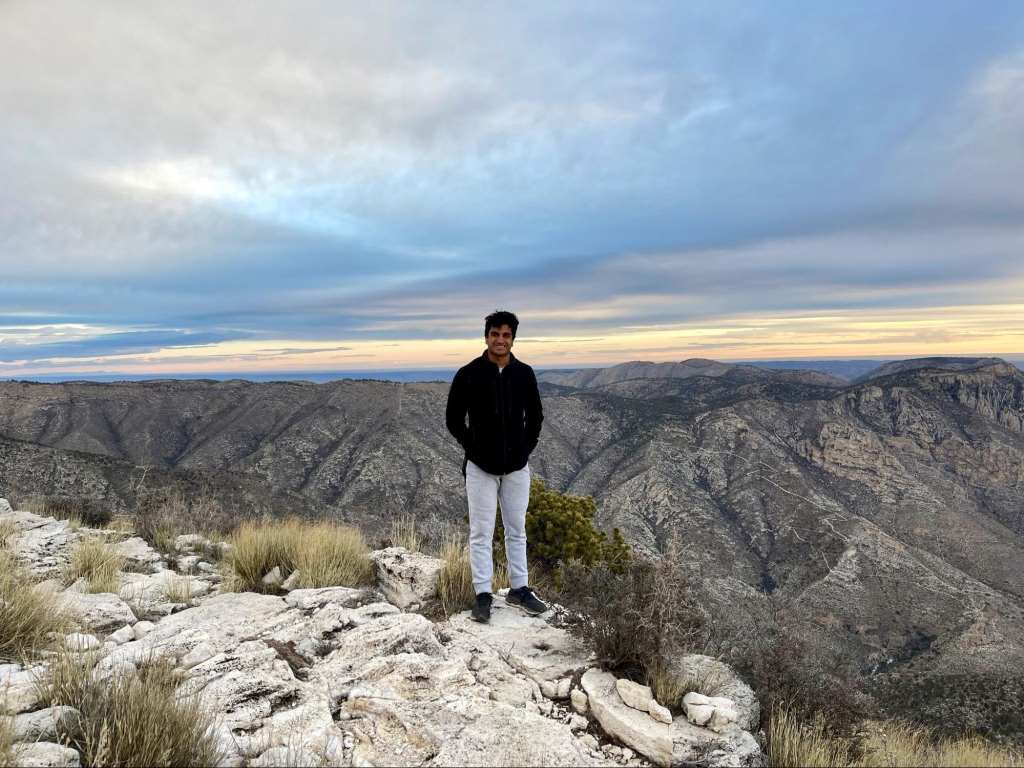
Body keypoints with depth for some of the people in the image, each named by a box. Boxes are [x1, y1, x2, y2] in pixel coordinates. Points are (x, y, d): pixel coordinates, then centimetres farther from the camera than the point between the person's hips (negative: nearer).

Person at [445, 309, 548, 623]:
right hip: (481, 467, -3)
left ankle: (519, 589, 26)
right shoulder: (468, 374, -8)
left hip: (517, 467, 3)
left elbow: (535, 415, 12)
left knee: (517, 531, 13)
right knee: (481, 533, 3)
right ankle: (483, 595, 13)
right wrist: (473, 448, -6)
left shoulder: (524, 374, 0)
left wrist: (527, 447, 3)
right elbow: (453, 419, -1)